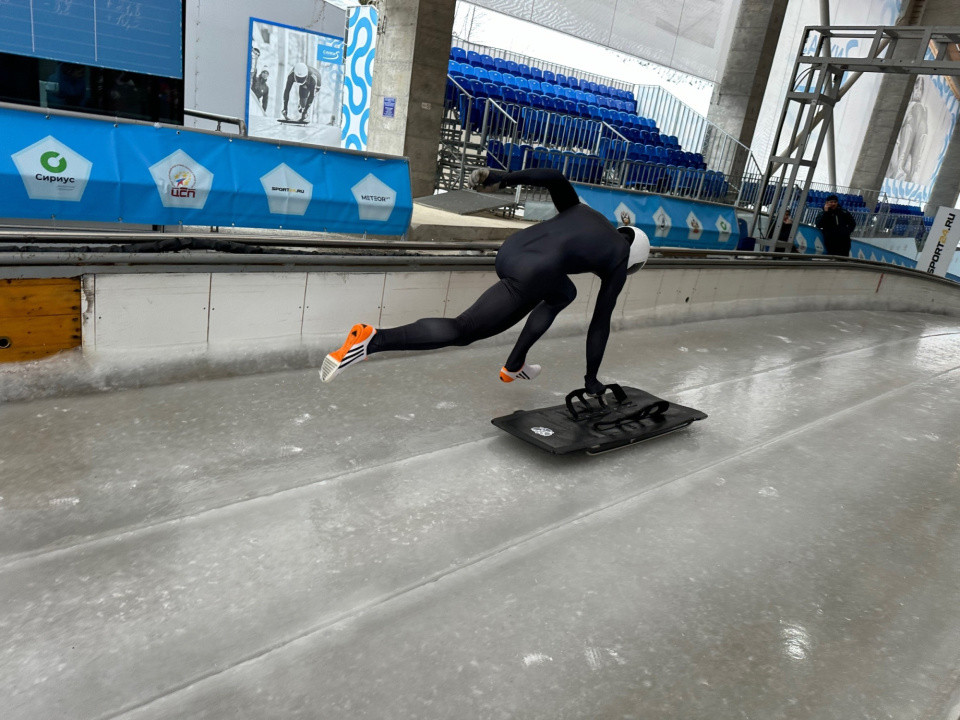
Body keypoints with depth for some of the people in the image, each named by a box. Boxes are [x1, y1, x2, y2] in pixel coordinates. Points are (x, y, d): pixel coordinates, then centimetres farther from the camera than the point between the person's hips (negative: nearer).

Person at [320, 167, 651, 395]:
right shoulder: (618, 262, 17)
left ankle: (514, 366, 32)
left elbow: (553, 177, 11)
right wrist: (591, 377, 27)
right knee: (460, 331, -6)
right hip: (531, 277, -8)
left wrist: (500, 178, 4)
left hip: (508, 252, 8)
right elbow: (600, 324, 17)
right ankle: (373, 339, -23)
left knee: (564, 293, 31)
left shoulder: (578, 211, 29)